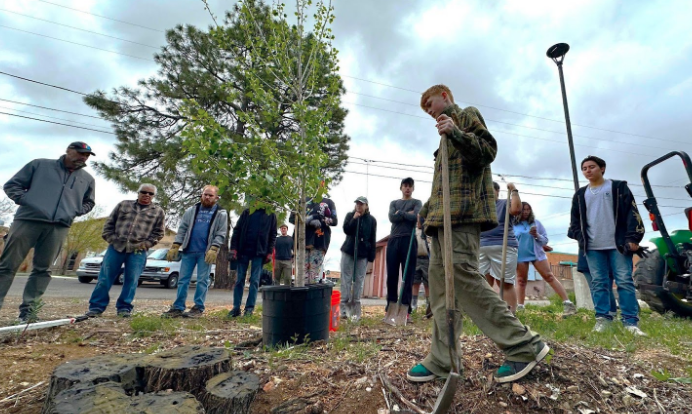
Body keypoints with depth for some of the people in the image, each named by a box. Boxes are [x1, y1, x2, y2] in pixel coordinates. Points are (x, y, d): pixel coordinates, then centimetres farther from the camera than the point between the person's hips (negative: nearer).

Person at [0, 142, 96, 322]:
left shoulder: (88, 179, 16)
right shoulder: (39, 164, 10)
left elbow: (89, 203, 26)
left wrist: (74, 212, 9)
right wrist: (24, 200, -4)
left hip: (59, 228, 2)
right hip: (28, 220, -2)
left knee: (42, 270, 3)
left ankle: (28, 309, 9)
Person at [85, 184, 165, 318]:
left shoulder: (158, 212, 6)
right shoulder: (123, 205, 12)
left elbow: (159, 232, 5)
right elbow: (109, 223, 14)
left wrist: (146, 244, -5)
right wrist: (111, 239, 2)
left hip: (138, 252, -1)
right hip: (116, 247, 2)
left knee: (131, 281, 2)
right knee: (105, 278, 4)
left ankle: (124, 308, 14)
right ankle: (96, 307, 16)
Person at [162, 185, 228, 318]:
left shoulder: (221, 214, 2)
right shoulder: (191, 211, 11)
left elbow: (221, 234, -5)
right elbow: (182, 229, 9)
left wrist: (213, 249, -16)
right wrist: (175, 246, 1)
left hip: (205, 252, -3)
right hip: (188, 250, 4)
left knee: (202, 281, 2)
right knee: (183, 280, 7)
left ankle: (198, 308, 9)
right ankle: (178, 307, 15)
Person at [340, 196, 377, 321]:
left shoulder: (372, 220, 4)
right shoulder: (350, 215, 7)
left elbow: (373, 239, 2)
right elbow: (346, 230, -7)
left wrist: (371, 256, -3)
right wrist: (354, 218, -14)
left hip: (363, 253, 0)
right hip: (348, 251, 1)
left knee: (359, 281, 1)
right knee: (346, 279, -1)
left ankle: (355, 309, 7)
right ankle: (344, 307, 3)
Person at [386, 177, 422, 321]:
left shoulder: (417, 202, 13)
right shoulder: (394, 203, 21)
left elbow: (415, 217, -8)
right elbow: (391, 217, 1)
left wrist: (400, 213, 0)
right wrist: (407, 214, -2)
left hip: (408, 240, -2)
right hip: (393, 240, 3)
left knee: (407, 276, -3)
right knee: (391, 276, 2)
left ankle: (406, 309, 1)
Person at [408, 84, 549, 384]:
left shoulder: (467, 115, 9)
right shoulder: (448, 126, 33)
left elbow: (488, 150, -8)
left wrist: (456, 132, -21)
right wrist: (429, 209, 26)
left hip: (461, 214, -9)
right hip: (443, 218, 9)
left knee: (464, 278, -15)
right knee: (440, 284, 3)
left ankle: (524, 346, 1)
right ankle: (442, 361, 7)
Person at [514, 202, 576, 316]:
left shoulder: (536, 223, 3)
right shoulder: (513, 225, -4)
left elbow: (545, 240, 6)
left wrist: (537, 235, -14)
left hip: (537, 254, 1)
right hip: (520, 256, -1)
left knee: (549, 277, 1)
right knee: (521, 281, 7)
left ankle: (568, 304, 5)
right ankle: (519, 307, 15)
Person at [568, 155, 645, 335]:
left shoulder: (618, 187, 6)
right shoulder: (580, 195, 15)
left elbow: (632, 212, 0)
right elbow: (575, 220, 17)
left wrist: (633, 238, -9)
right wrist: (580, 238, 4)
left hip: (618, 244, -2)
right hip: (593, 247, 3)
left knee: (625, 281, -2)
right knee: (599, 283, 3)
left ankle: (630, 321, 3)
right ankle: (602, 318, 8)